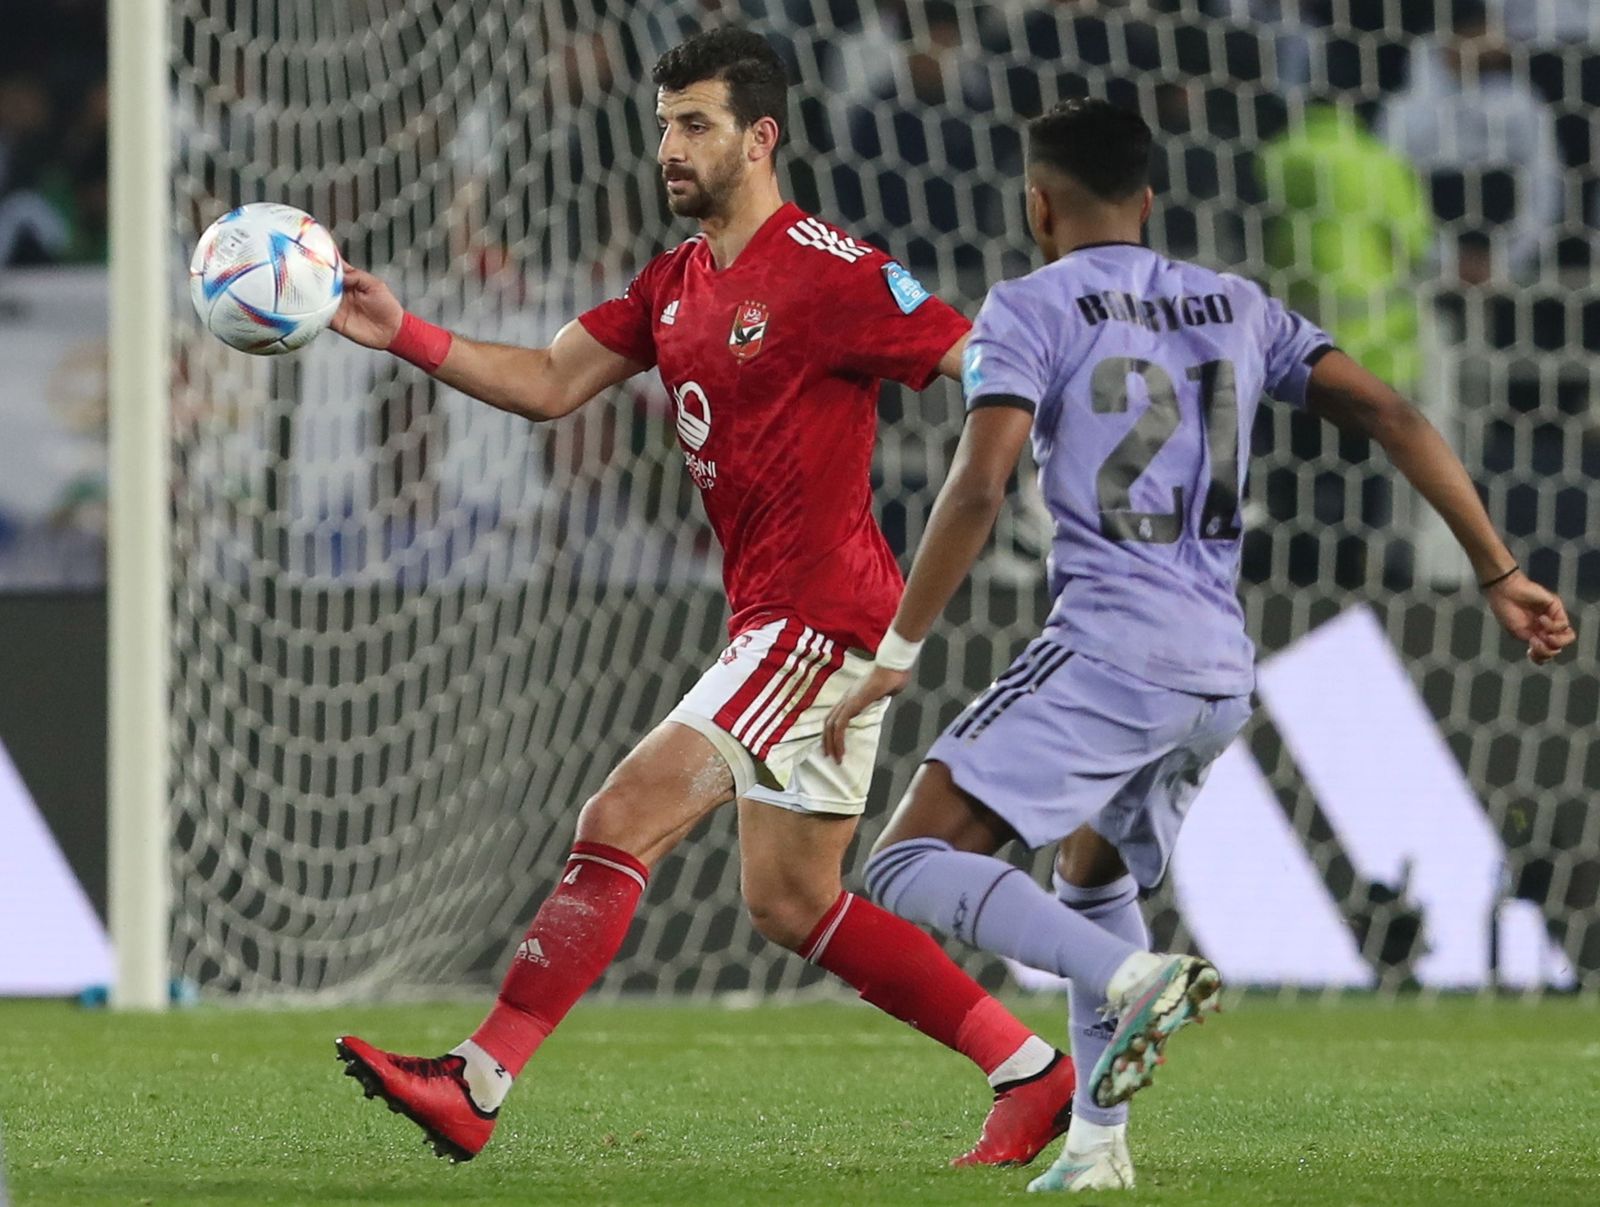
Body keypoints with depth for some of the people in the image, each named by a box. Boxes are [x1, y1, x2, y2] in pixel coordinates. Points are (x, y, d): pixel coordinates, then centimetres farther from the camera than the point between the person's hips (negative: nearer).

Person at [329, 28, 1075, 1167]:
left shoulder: (831, 273, -12)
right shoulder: (676, 282, 15)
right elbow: (548, 383, 14)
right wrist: (403, 334, 3)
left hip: (818, 620, -10)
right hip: (776, 619, 10)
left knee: (623, 821, -15)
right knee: (792, 901, 12)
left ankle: (478, 1084, -16)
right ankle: (1033, 1074, 18)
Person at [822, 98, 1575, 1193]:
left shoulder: (1032, 309, 0)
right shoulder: (1238, 309, 17)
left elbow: (979, 489, -12)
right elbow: (1391, 417, 9)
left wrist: (895, 655, -8)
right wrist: (1500, 573, 10)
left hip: (1107, 651, -7)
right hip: (1222, 679, 7)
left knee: (910, 869, -8)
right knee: (1092, 874, 30)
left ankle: (1135, 978, -28)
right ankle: (1099, 1144, 21)